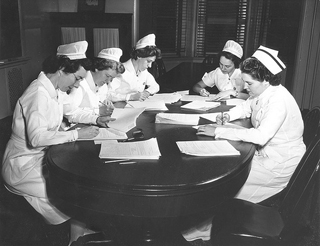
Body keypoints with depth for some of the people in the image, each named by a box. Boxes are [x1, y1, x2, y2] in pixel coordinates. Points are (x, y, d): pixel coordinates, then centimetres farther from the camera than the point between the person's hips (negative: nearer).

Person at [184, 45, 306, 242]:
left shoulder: (278, 101, -28)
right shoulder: (262, 92, 0)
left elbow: (260, 136, -39)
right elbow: (246, 108, 20)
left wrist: (219, 132, -35)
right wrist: (227, 116, -3)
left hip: (281, 164, -9)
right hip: (266, 153, 9)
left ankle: (209, 225, 9)